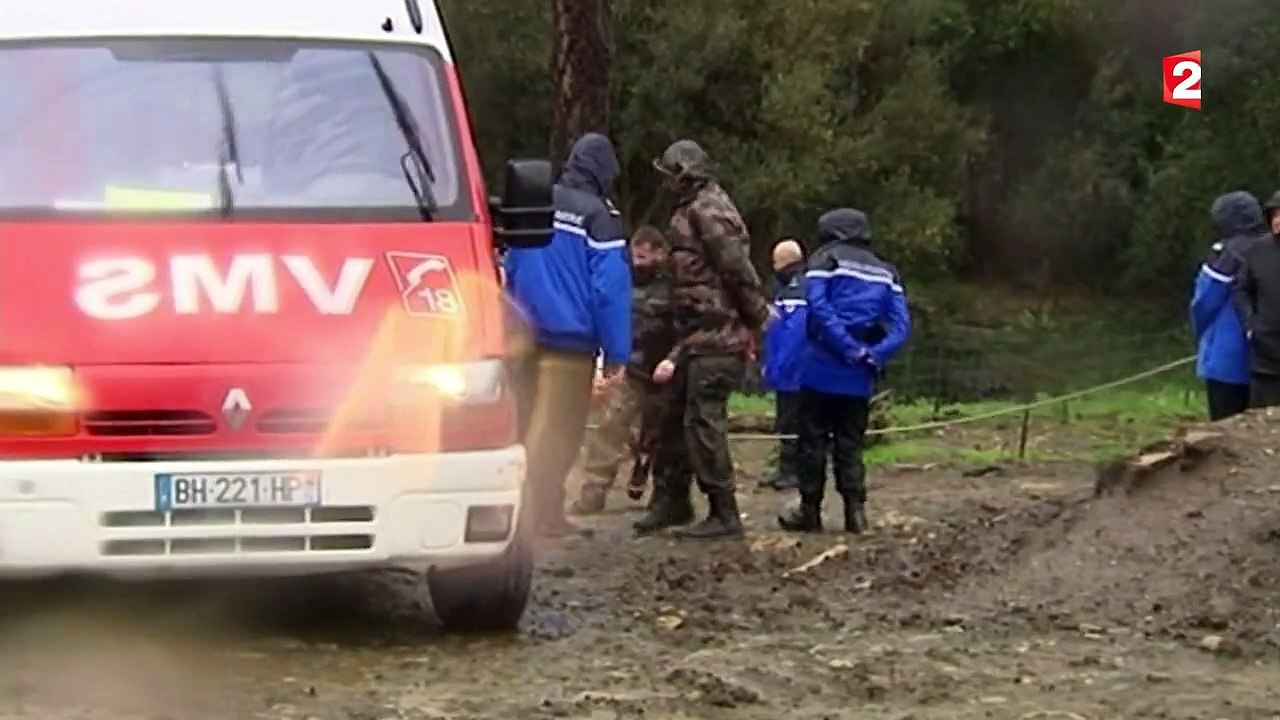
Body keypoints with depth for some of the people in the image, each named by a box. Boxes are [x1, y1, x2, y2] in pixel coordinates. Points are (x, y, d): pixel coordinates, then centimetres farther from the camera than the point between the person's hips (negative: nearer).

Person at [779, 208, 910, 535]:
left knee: (814, 441, 4)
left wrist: (852, 351, -15)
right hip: (859, 376, 4)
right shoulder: (886, 272, 15)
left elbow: (819, 309, -15)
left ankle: (810, 511, 6)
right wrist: (874, 357, -6)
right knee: (850, 444, 11)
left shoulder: (826, 260, 1)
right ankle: (855, 510, 3)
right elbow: (901, 326, 3)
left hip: (823, 368, -4)